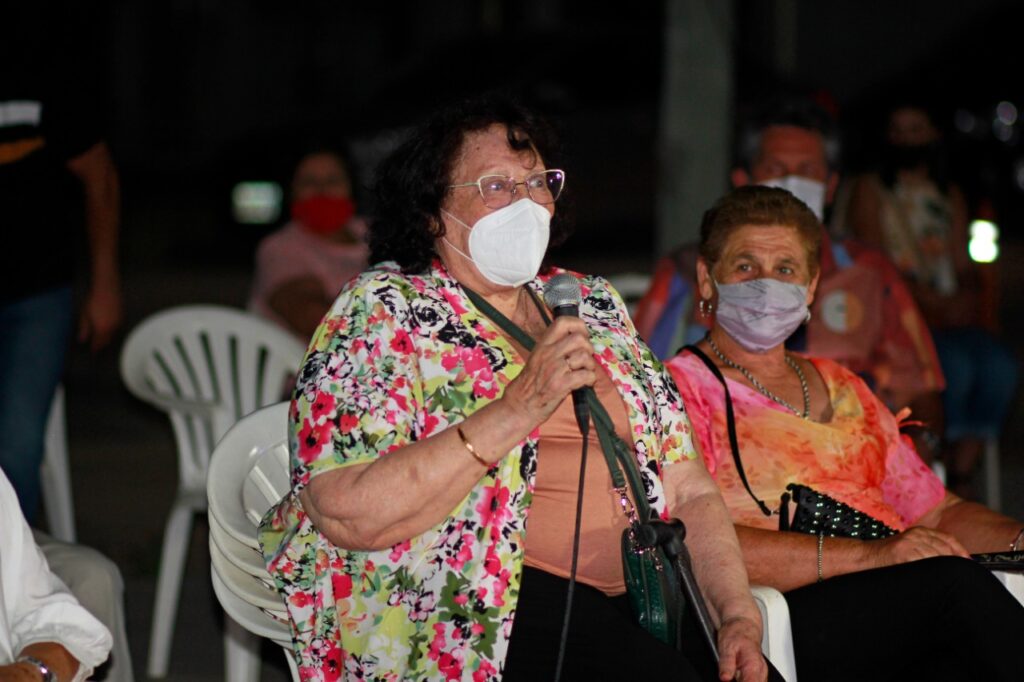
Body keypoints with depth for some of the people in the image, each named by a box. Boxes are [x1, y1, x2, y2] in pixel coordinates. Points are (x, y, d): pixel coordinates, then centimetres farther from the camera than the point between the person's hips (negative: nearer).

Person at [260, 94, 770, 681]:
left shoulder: (594, 307, 18)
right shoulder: (385, 312, -1)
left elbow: (690, 490, 15)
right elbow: (348, 514, -15)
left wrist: (739, 615, -2)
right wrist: (517, 410, -19)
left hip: (636, 593, 6)